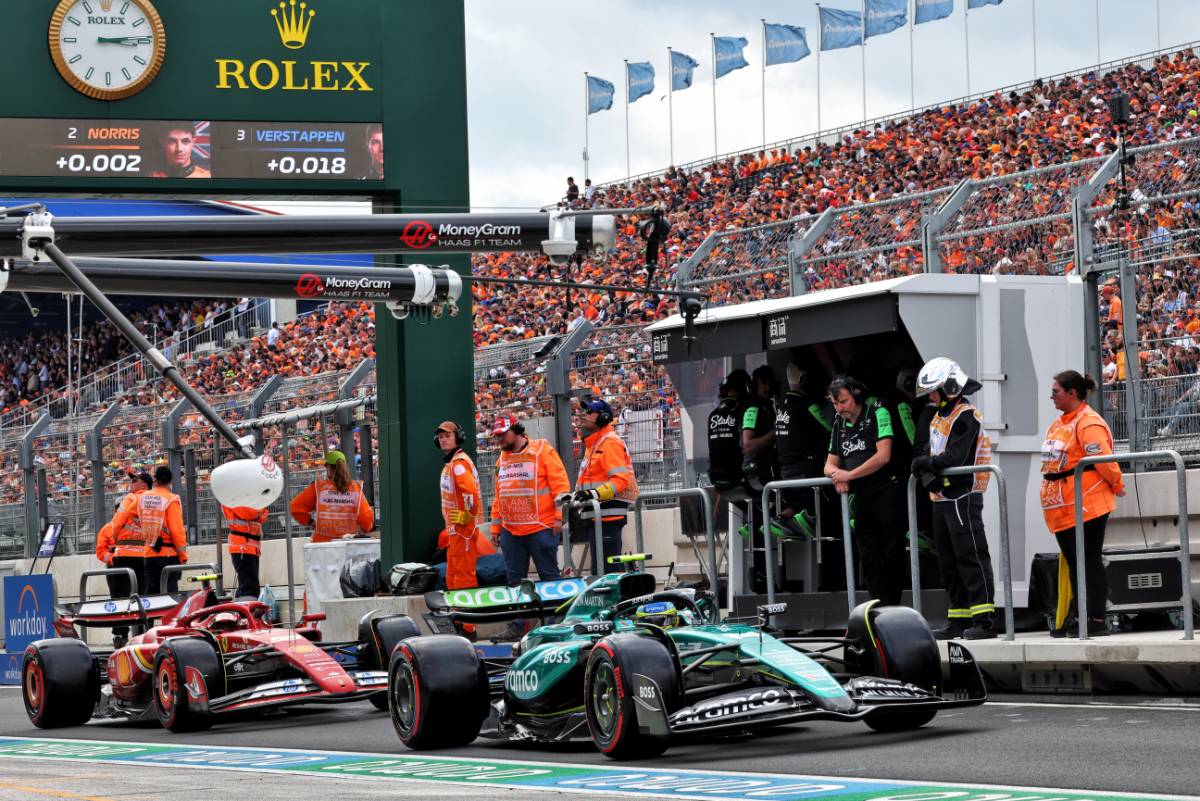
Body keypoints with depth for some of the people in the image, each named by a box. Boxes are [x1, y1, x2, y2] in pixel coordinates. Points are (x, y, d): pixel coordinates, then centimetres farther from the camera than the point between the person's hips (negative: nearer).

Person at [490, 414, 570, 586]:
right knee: (514, 580, 7)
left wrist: (559, 517, -13)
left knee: (549, 576, -2)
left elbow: (560, 483, -6)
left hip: (541, 528, -6)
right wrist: (495, 526, 17)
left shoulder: (542, 450, -2)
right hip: (510, 531, 6)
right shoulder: (502, 459, 16)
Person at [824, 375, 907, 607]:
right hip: (860, 498, 6)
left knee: (892, 556, -2)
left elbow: (883, 456, -16)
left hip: (887, 494, -6)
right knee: (869, 559, 1)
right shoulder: (839, 424, 14)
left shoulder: (877, 414, -6)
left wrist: (849, 475, -13)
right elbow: (830, 464, 16)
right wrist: (837, 474, -8)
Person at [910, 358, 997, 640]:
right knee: (949, 561, 12)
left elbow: (954, 458, -20)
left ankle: (984, 619, -12)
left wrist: (924, 464, -9)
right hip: (942, 498, 10)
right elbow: (929, 450, 15)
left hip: (963, 497, -10)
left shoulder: (966, 416, -12)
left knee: (971, 557, -11)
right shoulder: (941, 415, 18)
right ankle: (958, 619, 18)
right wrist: (928, 473, -3)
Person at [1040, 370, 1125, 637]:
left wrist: (1117, 486, -7)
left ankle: (1096, 621, -5)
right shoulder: (1059, 424, 16)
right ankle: (1083, 618, 15)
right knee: (1073, 563, 10)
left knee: (1090, 562, -6)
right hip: (1062, 509, 9)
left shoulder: (1088, 423, -14)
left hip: (1086, 505, -9)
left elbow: (1105, 460, -20)